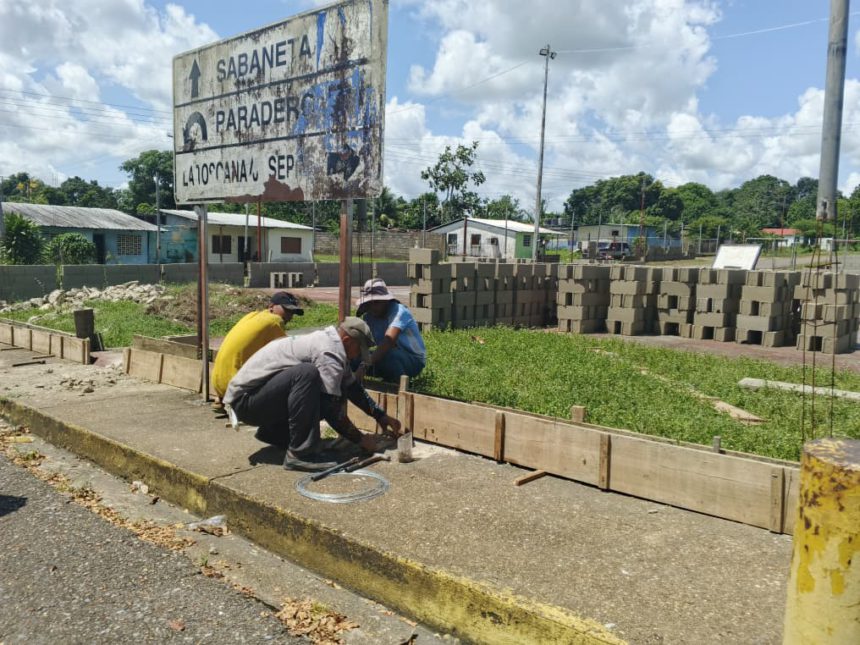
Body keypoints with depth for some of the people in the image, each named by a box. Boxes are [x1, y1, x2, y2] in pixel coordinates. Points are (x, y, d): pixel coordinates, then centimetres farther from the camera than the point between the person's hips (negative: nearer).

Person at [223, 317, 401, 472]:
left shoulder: (329, 341, 9)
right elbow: (331, 409, -23)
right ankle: (300, 454, -28)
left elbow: (353, 388, 17)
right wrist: (360, 439, -11)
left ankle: (272, 432, 20)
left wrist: (381, 416, 15)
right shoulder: (329, 352, -22)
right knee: (307, 374, -31)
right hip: (245, 398, -10)